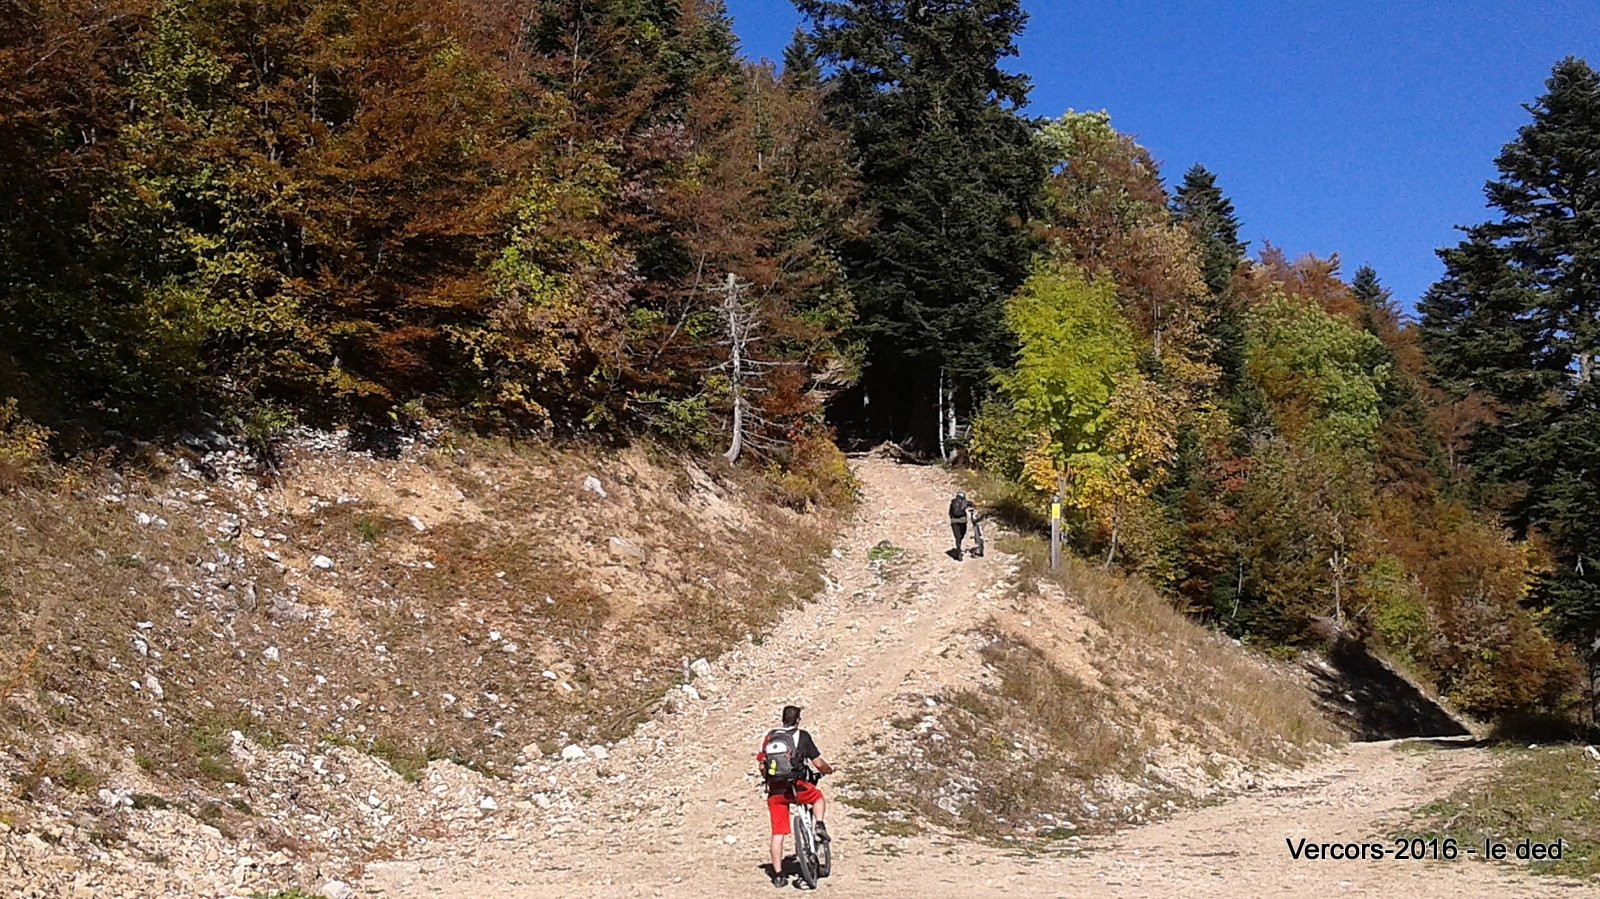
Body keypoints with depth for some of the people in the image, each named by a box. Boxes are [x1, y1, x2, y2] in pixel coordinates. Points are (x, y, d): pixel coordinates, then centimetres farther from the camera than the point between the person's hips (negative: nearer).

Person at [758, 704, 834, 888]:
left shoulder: (770, 736, 12)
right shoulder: (802, 736, 1)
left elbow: (762, 766, 14)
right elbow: (818, 764, 0)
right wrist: (829, 770, 21)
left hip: (775, 790, 3)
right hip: (796, 787, -3)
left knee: (777, 834, 9)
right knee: (819, 797, 29)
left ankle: (778, 875, 10)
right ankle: (820, 825, 5)